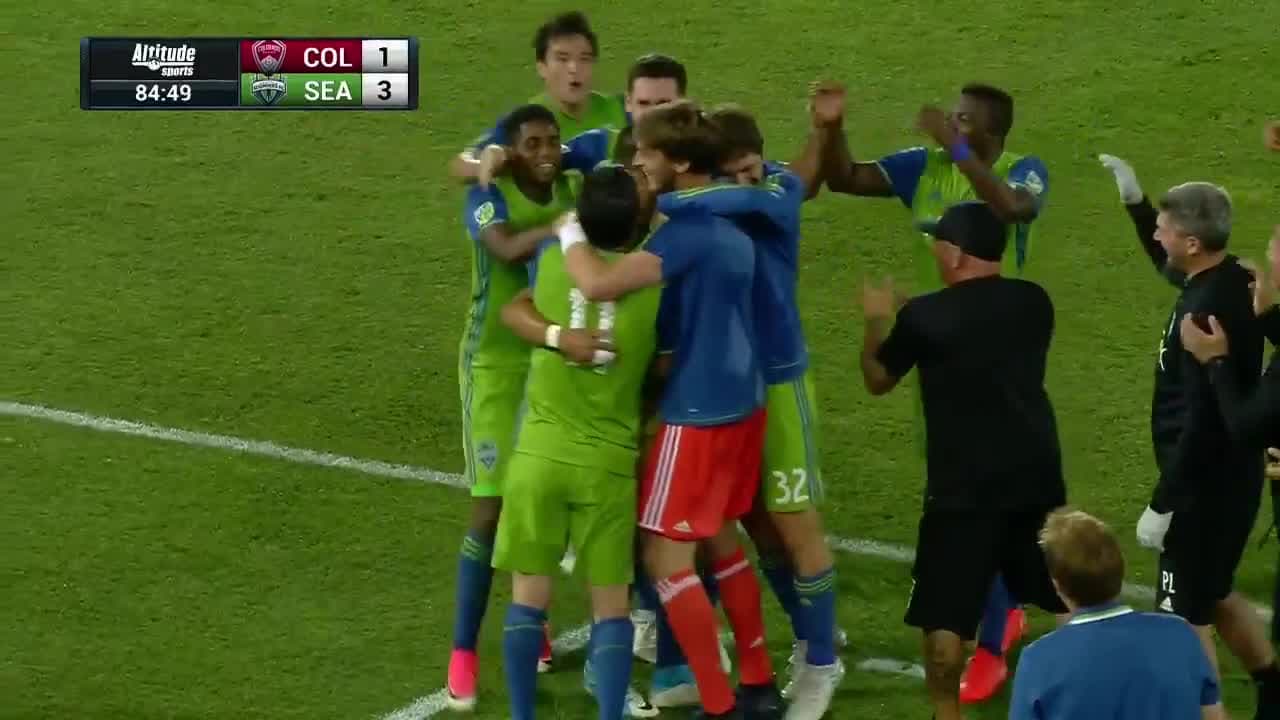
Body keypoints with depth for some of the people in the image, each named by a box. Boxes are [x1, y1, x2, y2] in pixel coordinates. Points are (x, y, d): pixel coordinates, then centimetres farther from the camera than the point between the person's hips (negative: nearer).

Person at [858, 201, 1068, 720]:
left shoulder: (924, 316, -10)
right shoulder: (1034, 302, 3)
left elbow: (877, 380, 7)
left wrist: (877, 319, 25)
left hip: (964, 485, -5)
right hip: (1036, 472, 5)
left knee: (943, 614, 4)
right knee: (1066, 596, 19)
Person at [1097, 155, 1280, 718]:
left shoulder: (1209, 313, -28)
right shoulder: (1230, 280, 0)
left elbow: (1203, 424, -27)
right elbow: (1169, 266, 26)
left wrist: (1162, 505, -21)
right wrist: (1133, 198, 15)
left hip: (1208, 484, -10)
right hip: (1229, 474, 10)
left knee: (1184, 613, 2)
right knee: (1213, 594, 25)